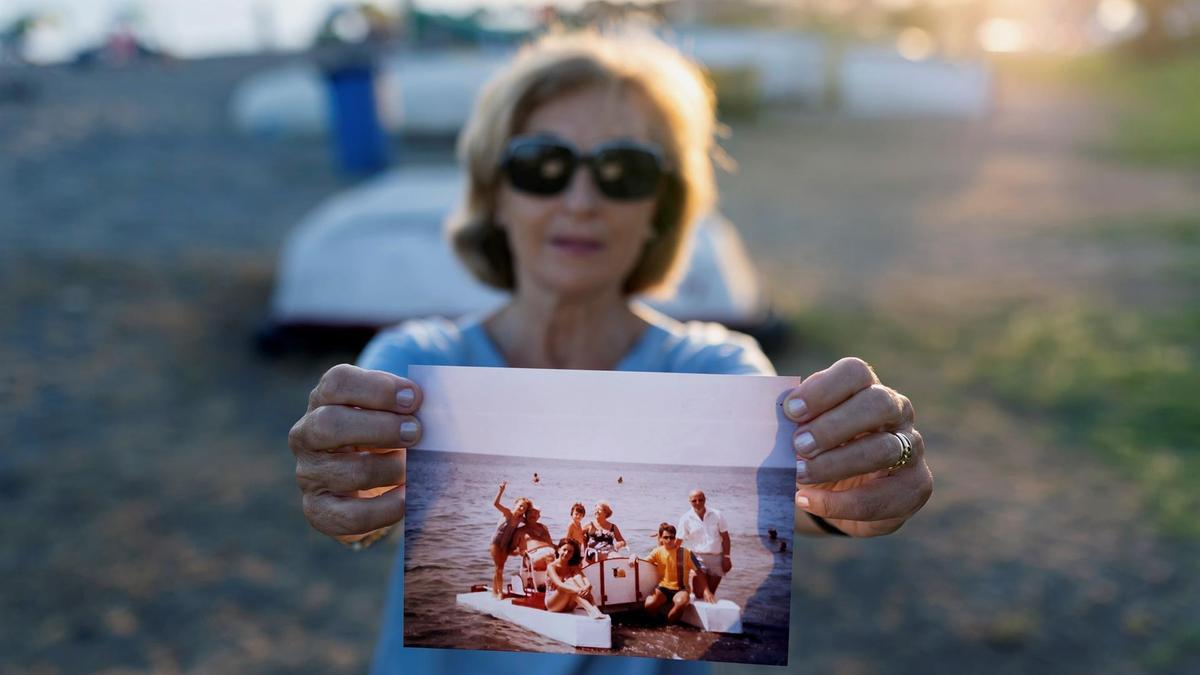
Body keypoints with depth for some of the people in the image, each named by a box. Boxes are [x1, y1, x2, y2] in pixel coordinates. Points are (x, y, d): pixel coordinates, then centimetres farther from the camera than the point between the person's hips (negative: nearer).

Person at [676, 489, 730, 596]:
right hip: (699, 558, -2)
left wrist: (726, 557, -3)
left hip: (717, 558, 2)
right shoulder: (686, 519, -1)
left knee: (711, 592, 8)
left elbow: (725, 537, 3)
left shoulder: (716, 515, 2)